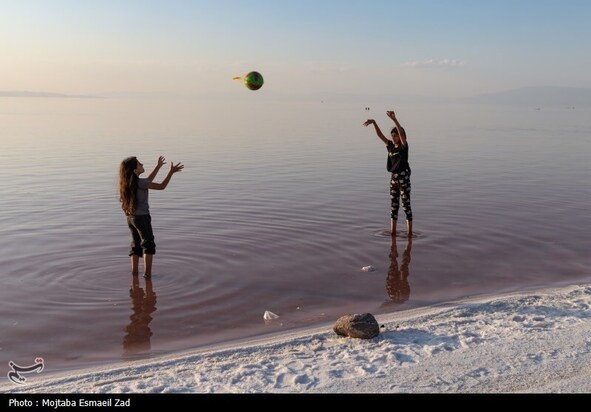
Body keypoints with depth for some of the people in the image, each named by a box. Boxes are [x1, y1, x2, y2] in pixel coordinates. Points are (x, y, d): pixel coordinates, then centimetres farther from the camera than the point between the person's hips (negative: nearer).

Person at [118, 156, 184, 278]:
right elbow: (161, 186, -16)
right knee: (148, 244, 1)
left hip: (131, 217, 8)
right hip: (141, 217, -8)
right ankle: (147, 273, -1)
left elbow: (148, 181, 21)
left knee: (136, 244, 17)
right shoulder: (140, 183, -19)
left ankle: (134, 272, 21)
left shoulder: (129, 182, 6)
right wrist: (171, 172, -14)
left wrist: (158, 166, 23)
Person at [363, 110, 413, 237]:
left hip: (404, 178, -6)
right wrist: (374, 122, -12)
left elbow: (401, 133, -26)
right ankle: (393, 232, 15)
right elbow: (380, 135, 1)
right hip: (393, 178, 6)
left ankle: (410, 233, 5)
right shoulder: (390, 146, 6)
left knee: (406, 205, -2)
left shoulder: (404, 146, -9)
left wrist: (394, 119, -39)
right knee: (394, 205, 9)